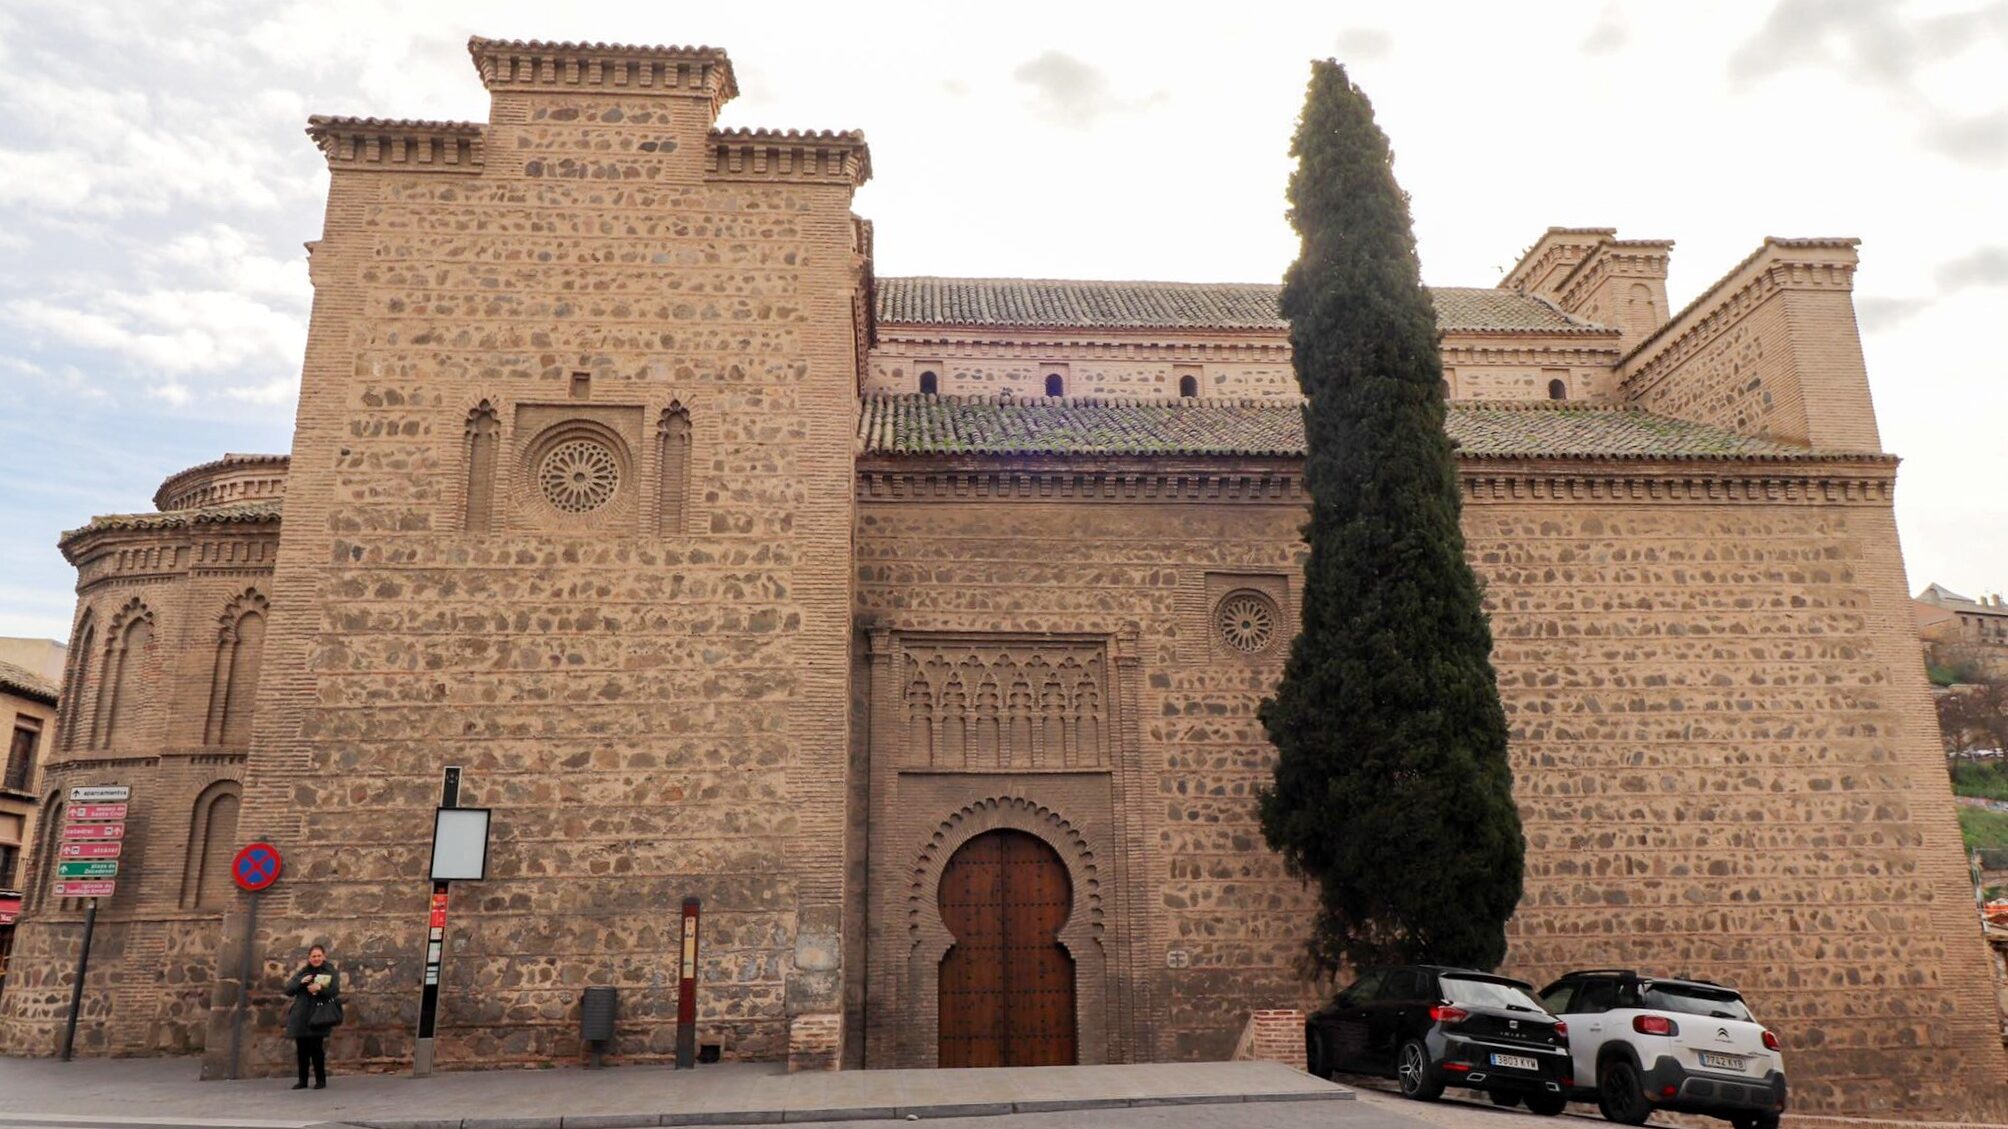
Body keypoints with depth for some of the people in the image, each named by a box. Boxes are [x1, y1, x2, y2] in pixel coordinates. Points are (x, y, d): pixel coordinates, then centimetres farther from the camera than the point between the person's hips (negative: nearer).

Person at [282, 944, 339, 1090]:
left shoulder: (331, 972, 4)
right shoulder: (302, 973, 14)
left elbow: (335, 991, -7)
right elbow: (288, 990, 6)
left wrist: (320, 988, -23)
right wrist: (301, 982, -11)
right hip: (300, 1017, 4)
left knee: (316, 1048, -8)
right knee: (302, 1049, 6)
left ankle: (321, 1080, 1)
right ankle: (302, 1080, 17)